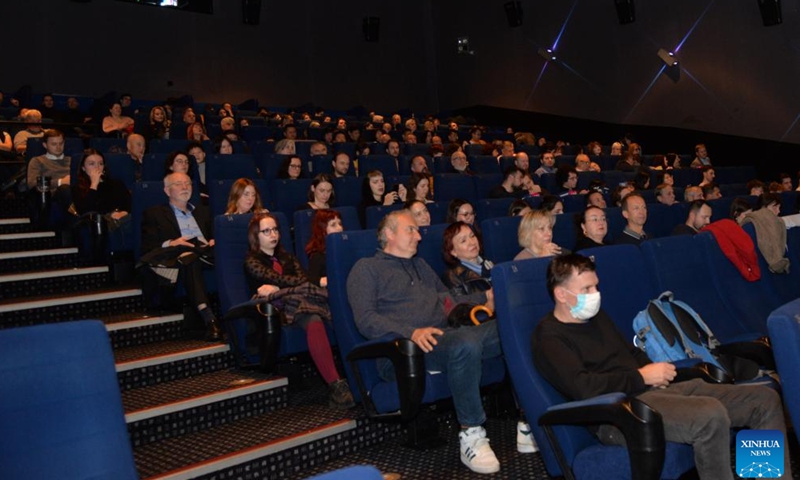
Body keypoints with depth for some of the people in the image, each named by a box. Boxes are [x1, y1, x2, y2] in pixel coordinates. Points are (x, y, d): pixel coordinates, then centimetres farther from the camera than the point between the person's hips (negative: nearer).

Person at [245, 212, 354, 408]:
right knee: (314, 322, -40)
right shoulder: (252, 261, 11)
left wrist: (278, 288, -9)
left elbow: (303, 279, 10)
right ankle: (335, 384, -44)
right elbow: (280, 279, -4)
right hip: (278, 307, -5)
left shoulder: (286, 257, 29)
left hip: (300, 298, 5)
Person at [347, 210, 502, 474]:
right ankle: (471, 434, -24)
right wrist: (411, 332, -22)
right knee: (466, 344, -37)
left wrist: (487, 297, 19)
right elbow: (366, 320, -7)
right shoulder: (366, 268, 8)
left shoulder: (420, 264, 31)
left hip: (446, 334, 7)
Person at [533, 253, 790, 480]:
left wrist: (654, 372, 8)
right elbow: (583, 387, -21)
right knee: (711, 415, -35)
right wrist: (641, 377, -12)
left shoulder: (596, 316, 20)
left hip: (651, 390, 10)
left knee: (765, 399, 3)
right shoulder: (549, 336, -8)